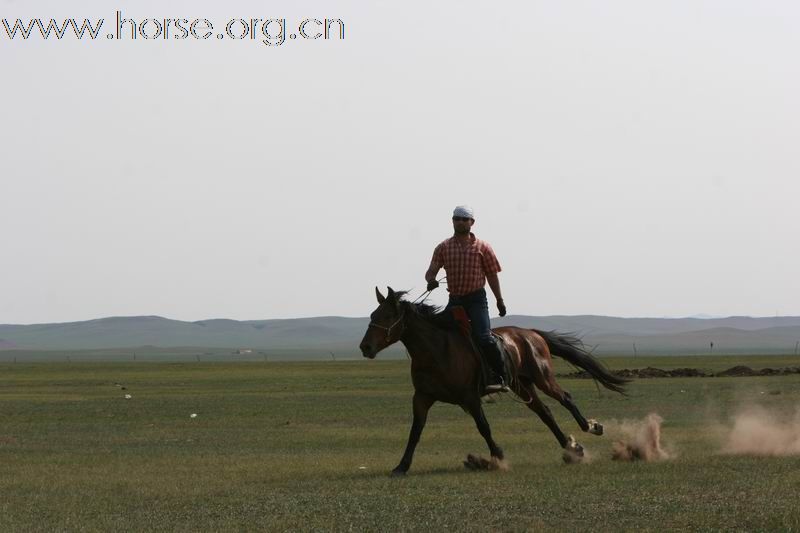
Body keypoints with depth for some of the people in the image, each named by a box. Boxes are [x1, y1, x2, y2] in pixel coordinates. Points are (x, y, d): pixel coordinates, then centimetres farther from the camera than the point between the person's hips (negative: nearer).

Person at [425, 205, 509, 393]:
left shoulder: (482, 247, 0)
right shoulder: (443, 248, 5)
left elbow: (492, 275, 5)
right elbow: (431, 271, 0)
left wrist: (499, 300, 6)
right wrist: (431, 280, -24)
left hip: (476, 299, -4)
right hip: (454, 300, 4)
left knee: (483, 338, -19)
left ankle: (499, 378, -12)